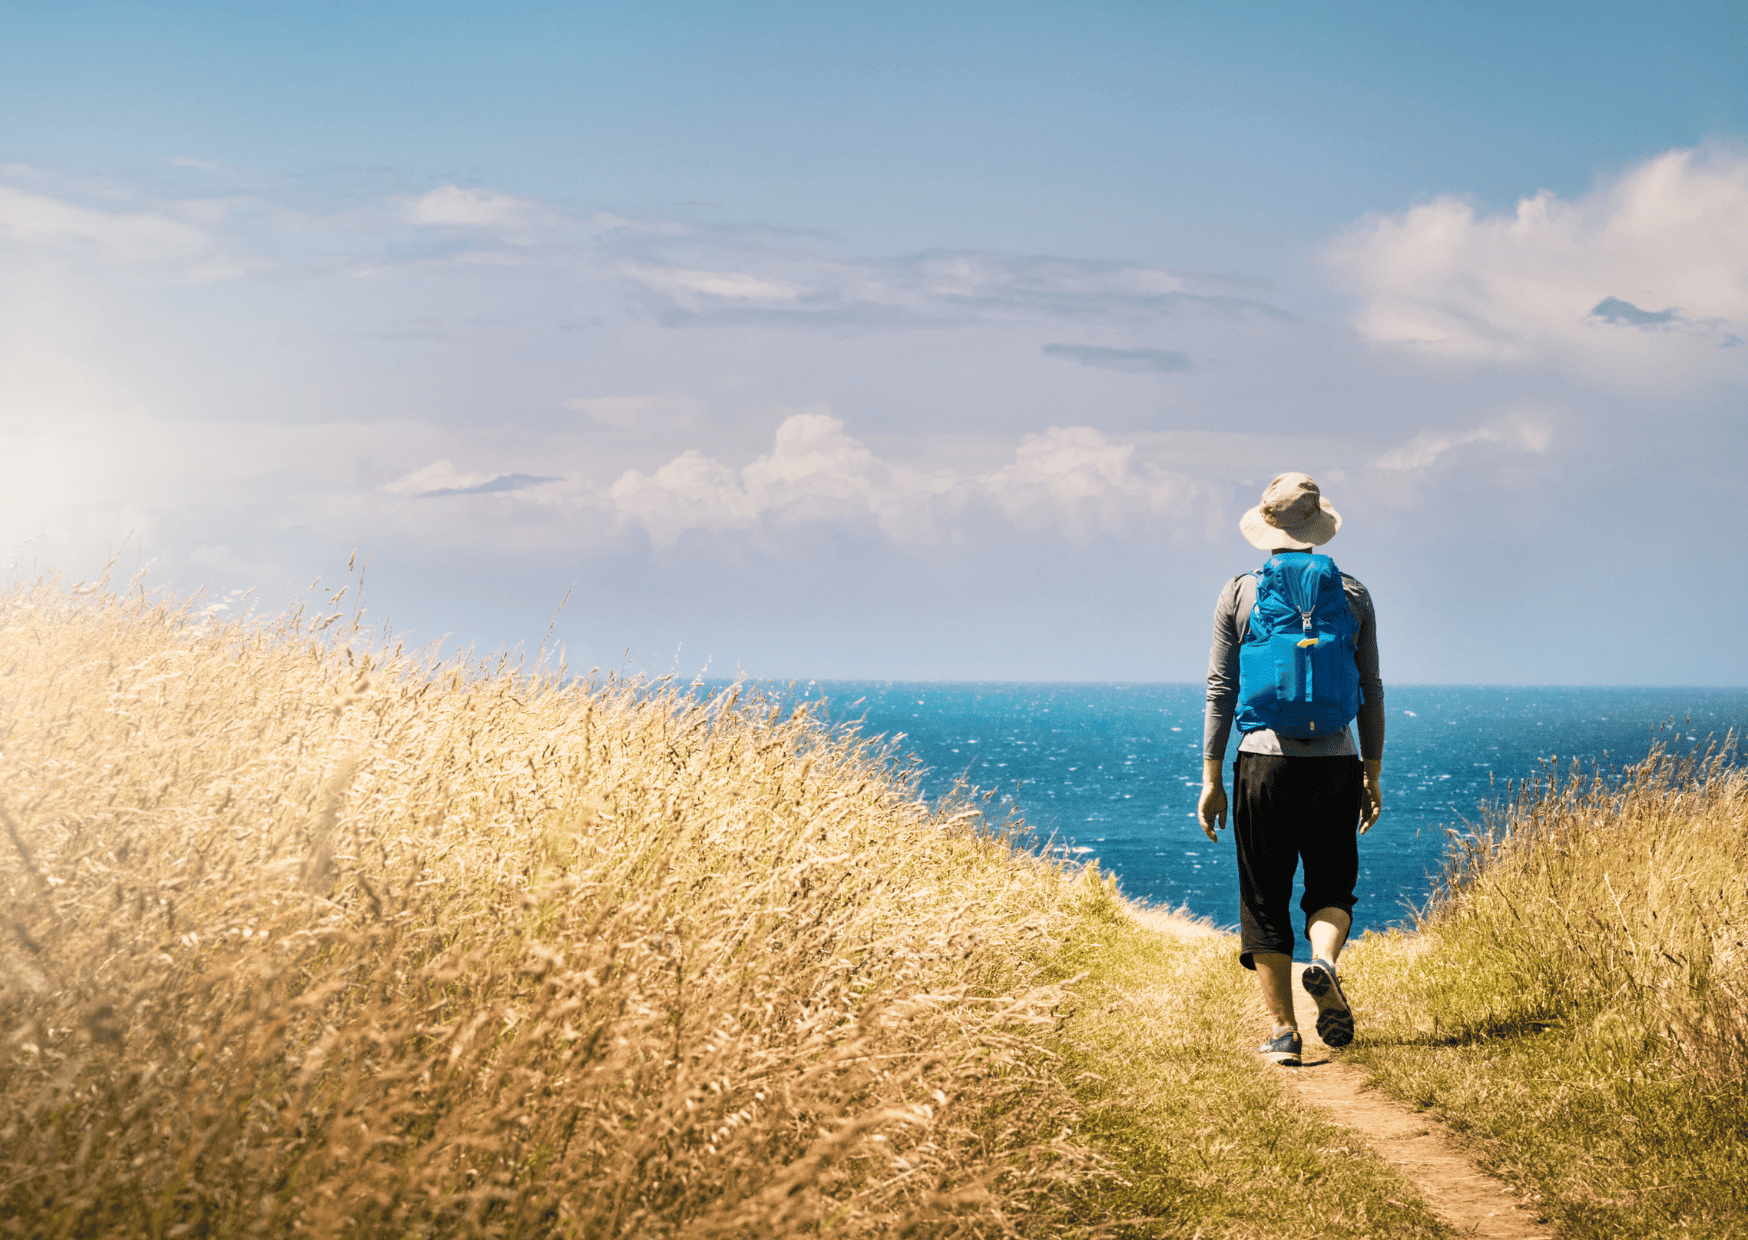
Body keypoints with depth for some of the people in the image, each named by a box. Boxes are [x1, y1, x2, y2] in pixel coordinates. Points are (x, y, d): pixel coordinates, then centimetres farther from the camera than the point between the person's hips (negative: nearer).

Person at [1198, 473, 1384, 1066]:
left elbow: (1221, 690, 0)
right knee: (1331, 886, 14)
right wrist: (1373, 776, 15)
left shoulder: (1239, 594, 2)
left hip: (1264, 760, -1)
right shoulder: (1352, 594, 6)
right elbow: (1370, 692, 8)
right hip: (1336, 763, 1)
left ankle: (1282, 1029, 4)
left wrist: (1211, 779, 3)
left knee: (1265, 899, 7)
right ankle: (1323, 960, -17)